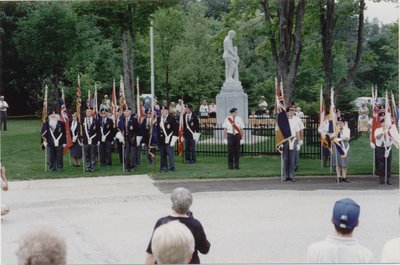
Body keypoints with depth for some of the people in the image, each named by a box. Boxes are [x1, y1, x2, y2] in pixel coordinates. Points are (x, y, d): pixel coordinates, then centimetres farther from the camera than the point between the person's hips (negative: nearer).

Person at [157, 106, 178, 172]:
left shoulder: (172, 118, -5)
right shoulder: (158, 119, 12)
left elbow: (175, 129, -8)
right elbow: (157, 129, 17)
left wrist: (173, 140, -12)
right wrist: (157, 140, 7)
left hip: (168, 140, -5)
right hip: (161, 141, 5)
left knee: (170, 154, -3)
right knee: (162, 155, 8)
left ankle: (172, 167, 5)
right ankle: (164, 167, 16)